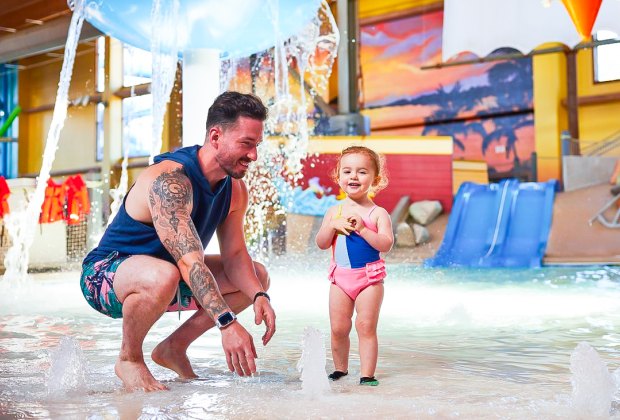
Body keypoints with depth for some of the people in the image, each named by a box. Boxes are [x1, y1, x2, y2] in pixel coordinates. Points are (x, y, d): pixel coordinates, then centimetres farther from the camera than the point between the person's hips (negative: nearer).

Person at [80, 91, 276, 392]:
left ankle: (174, 347, 8)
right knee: (163, 276, -42)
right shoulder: (169, 179, -30)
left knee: (258, 276, 4)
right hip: (106, 274, -8)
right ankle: (129, 358, -12)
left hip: (168, 273, 8)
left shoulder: (235, 190, -3)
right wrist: (226, 322, -45)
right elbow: (189, 261, -38)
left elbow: (235, 255, -3)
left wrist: (259, 296, -22)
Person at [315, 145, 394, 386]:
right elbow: (321, 244, 2)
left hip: (369, 278, -3)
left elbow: (386, 245, -15)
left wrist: (362, 229, -23)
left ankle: (367, 374, 3)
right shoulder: (334, 212, 5)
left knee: (366, 326, -4)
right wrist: (333, 225, -14)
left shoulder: (378, 213, -5)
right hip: (340, 278, 3)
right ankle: (340, 369, 25)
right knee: (338, 328, 7)